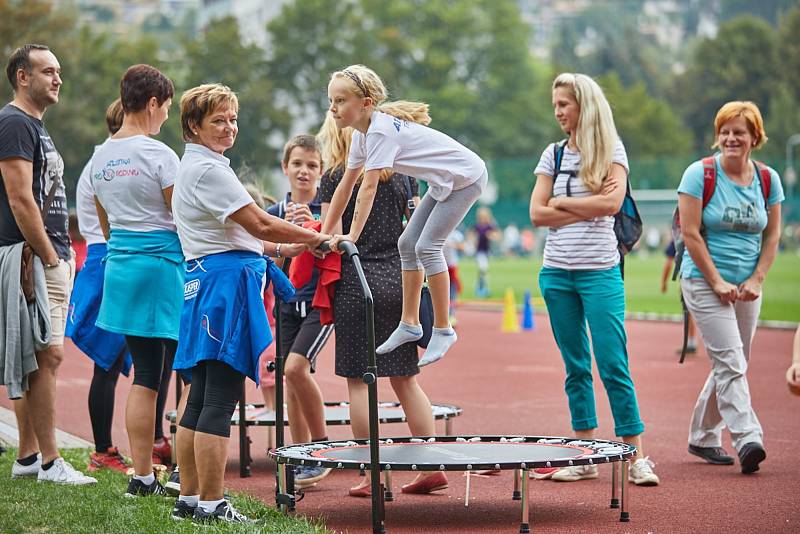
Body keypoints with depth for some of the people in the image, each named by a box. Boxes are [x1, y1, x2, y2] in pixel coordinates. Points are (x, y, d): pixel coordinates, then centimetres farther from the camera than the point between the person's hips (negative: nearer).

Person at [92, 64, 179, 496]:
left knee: (144, 375, 10)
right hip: (162, 264, -7)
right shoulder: (158, 154, -12)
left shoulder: (100, 157, 10)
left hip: (119, 266, 7)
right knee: (155, 376, -2)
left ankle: (142, 476, 10)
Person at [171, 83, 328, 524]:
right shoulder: (208, 169, -12)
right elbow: (260, 224, -15)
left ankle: (188, 499, 17)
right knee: (219, 400, -9)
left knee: (201, 399, 12)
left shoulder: (194, 166, 21)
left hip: (205, 284, 11)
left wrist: (287, 248, 17)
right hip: (226, 284, -11)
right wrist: (321, 239, -6)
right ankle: (211, 504, -8)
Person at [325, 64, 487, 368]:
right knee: (407, 244, 7)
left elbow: (369, 187, -32)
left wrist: (352, 237, -33)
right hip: (443, 183, 10)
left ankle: (443, 331, -6)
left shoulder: (380, 131, -28)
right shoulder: (362, 133, 0)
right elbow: (346, 185, 5)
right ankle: (410, 324, 17)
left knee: (427, 246, -15)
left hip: (466, 177, -10)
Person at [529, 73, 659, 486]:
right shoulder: (554, 154, 10)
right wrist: (587, 207, -7)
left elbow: (611, 203, -15)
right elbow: (537, 214, 1)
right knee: (576, 366, 7)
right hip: (557, 273, 4)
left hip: (600, 272, -4)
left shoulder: (611, 151, 1)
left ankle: (635, 456, -5)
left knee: (613, 366, -8)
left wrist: (562, 202, -5)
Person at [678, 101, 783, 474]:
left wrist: (756, 280, -2)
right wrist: (717, 282, -12)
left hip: (746, 288, 5)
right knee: (730, 363, -16)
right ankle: (747, 439, -24)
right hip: (704, 282, -5)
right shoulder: (700, 174, -7)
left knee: (731, 366, 10)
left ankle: (702, 438, 25)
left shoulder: (768, 179, 6)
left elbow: (772, 236, 10)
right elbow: (690, 233, -9)